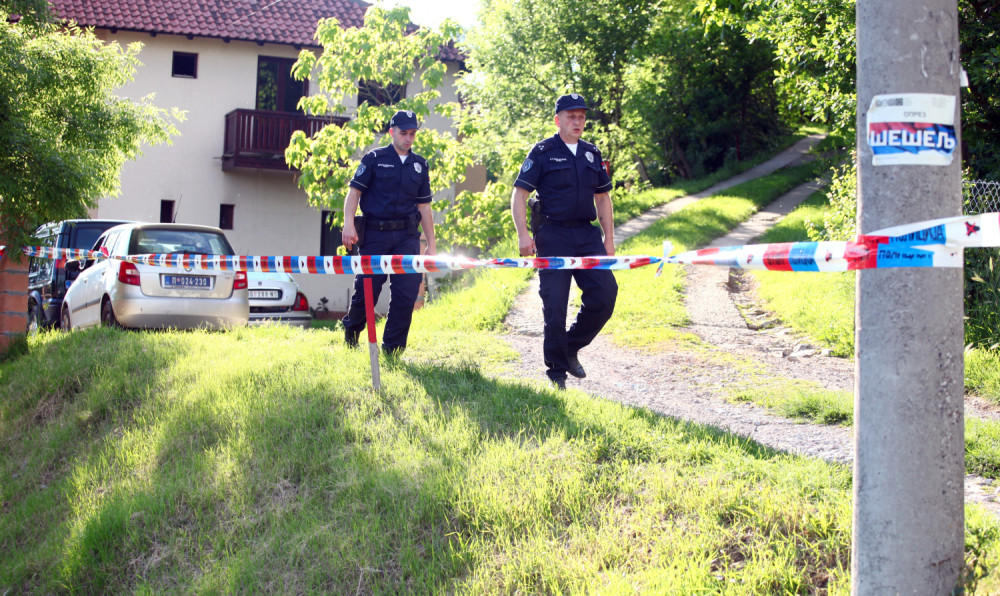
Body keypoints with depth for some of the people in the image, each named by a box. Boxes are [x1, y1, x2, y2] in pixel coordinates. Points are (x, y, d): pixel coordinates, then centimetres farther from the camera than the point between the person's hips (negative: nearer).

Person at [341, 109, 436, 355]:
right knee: (367, 289, 0)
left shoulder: (419, 164, 14)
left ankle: (392, 349, 5)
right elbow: (354, 191, -1)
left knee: (408, 291, -6)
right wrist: (349, 223, -16)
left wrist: (431, 244, 14)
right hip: (375, 234, -3)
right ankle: (351, 328, 30)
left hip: (407, 236, 3)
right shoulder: (374, 159, 3)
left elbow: (424, 206, 18)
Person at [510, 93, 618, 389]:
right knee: (555, 304, -4)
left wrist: (609, 238, 12)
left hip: (587, 235, 5)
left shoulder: (592, 154, 16)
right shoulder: (543, 152, 0)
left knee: (605, 293, -7)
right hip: (553, 236, -5)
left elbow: (602, 198, 20)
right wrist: (523, 233, -15)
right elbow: (519, 195, -3)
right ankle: (556, 372, 9)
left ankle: (571, 348, 15)